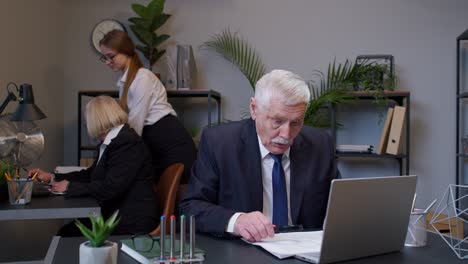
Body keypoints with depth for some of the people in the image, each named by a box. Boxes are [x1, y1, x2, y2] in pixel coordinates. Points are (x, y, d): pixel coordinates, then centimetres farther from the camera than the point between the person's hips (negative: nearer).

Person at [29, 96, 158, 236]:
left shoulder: (128, 144, -19)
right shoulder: (112, 142, 12)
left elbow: (109, 189, -24)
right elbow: (91, 174, 19)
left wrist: (70, 187, -13)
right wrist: (51, 177, 16)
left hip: (133, 220, -9)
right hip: (117, 213, 9)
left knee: (68, 235, -13)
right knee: (65, 232, 0)